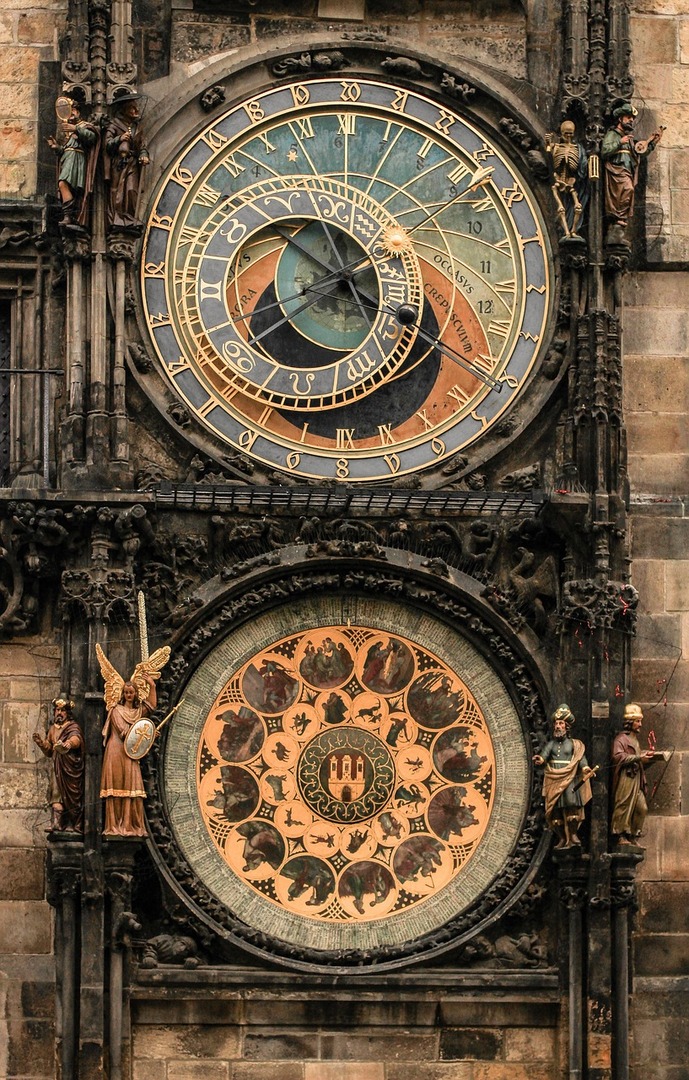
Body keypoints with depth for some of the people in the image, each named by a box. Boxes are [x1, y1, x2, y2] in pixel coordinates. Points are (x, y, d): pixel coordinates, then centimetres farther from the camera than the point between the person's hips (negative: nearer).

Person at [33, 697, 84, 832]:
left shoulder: (73, 727, -1)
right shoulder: (53, 729, 19)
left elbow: (76, 738, -25)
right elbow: (48, 751, 21)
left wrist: (68, 744, -48)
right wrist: (41, 743, 1)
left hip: (71, 767, -5)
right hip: (57, 768, 5)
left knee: (71, 795, -6)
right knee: (57, 795, -8)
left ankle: (73, 825, -4)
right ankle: (56, 823, -16)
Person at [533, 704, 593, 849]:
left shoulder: (574, 744, 11)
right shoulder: (551, 744, 15)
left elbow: (580, 757, -2)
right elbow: (544, 754, -2)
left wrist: (584, 767, -24)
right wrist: (540, 759, -27)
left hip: (570, 781, -2)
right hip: (553, 781, 2)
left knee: (571, 806, -19)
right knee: (556, 810, -3)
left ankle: (573, 835, -10)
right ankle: (562, 838, 3)